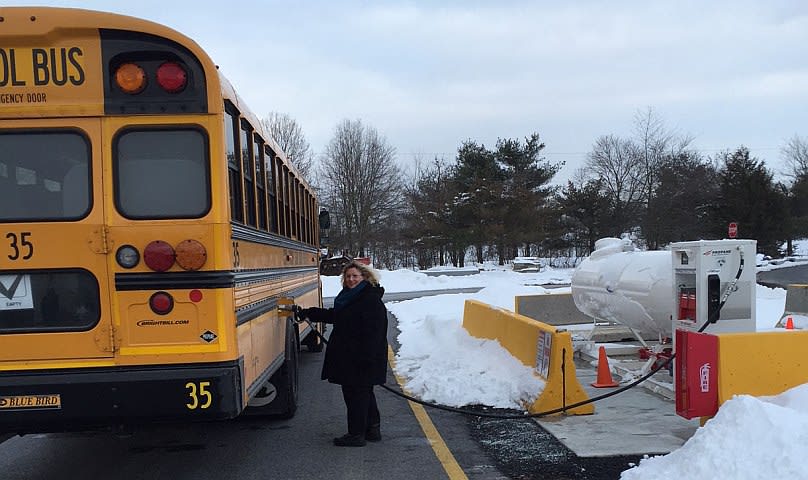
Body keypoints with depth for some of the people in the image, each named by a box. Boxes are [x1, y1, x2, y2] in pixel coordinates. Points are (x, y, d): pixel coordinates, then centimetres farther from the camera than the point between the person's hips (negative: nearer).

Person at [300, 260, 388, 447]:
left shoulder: (372, 300, -17)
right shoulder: (348, 297, 14)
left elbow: (373, 333, -23)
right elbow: (333, 315, 27)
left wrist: (366, 359, -27)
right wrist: (307, 313, 25)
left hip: (362, 360, -10)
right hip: (347, 358, 10)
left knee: (356, 393, -2)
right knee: (364, 393, 17)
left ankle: (356, 435, 7)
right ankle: (372, 429, 27)